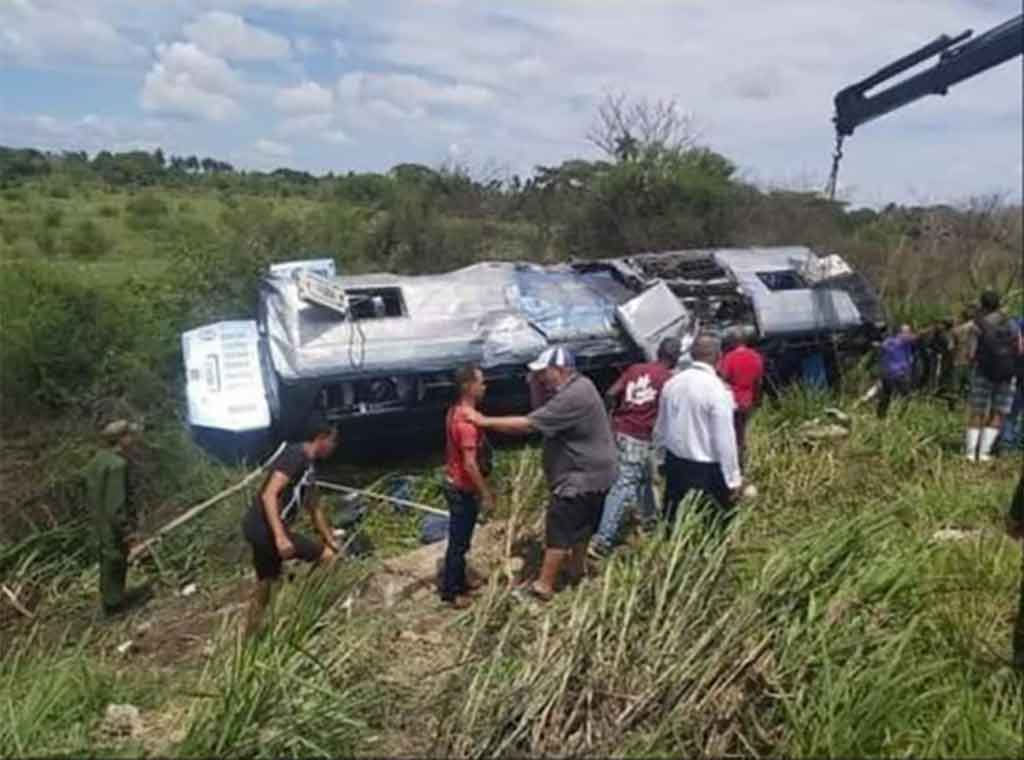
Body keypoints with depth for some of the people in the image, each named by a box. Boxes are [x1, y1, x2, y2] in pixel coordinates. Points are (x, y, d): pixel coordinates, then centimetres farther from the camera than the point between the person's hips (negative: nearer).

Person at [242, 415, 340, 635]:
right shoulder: (295, 456, -15)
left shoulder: (309, 466, 16)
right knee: (326, 556, -6)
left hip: (261, 530, 10)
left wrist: (331, 541, 27)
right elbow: (269, 495, -24)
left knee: (264, 586, 19)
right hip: (264, 528, -10)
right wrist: (280, 537, -31)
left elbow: (315, 509, 25)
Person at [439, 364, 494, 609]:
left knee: (461, 539, 22)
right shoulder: (467, 421, -28)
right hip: (462, 489, -10)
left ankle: (459, 580, 38)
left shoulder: (456, 412, 3)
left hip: (455, 483, 10)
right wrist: (486, 494, -19)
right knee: (458, 542, 5)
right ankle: (450, 591, 18)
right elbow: (470, 464, -28)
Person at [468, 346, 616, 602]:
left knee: (559, 529, -3)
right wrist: (535, 387, -9)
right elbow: (542, 412, 10)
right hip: (588, 472, 10)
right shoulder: (573, 388, 6)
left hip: (582, 476, -10)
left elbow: (527, 425, -30)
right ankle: (577, 567, 42)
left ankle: (543, 586, 5)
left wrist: (485, 421, -26)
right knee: (580, 522, 25)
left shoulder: (572, 398, -28)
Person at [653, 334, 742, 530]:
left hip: (675, 463, 7)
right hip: (707, 469, -6)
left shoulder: (672, 383, 2)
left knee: (674, 524, 18)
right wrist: (733, 478, -11)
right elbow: (724, 438, -17)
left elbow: (661, 428, 12)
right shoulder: (717, 389, -18)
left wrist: (661, 454, 27)